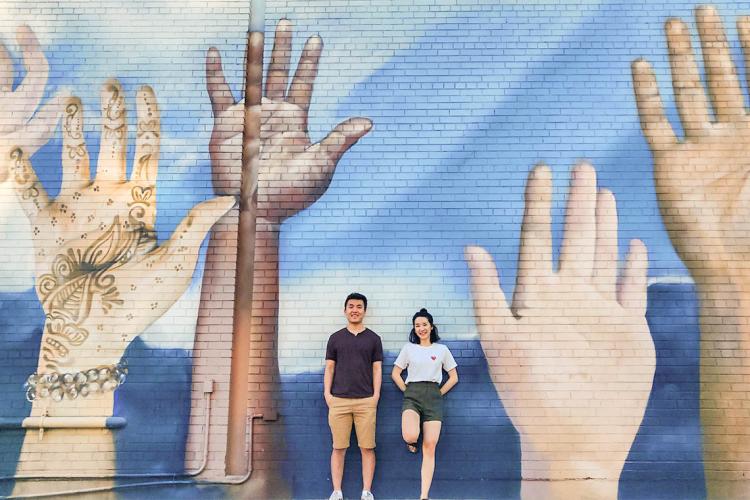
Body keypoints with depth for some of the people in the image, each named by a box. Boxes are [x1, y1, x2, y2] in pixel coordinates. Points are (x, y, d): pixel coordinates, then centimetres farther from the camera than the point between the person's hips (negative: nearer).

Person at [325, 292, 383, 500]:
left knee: (367, 448, 1)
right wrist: (327, 393, -1)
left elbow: (377, 369, 7)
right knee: (338, 448, 3)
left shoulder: (373, 338, 9)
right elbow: (329, 368, 9)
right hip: (339, 400, 0)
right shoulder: (335, 338, 10)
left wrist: (376, 395, -3)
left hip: (366, 401, 0)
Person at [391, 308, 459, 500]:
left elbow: (454, 377, 12)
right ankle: (411, 441, 12)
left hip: (434, 397, 1)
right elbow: (395, 373, 10)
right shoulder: (409, 348, 9)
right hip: (412, 395, -1)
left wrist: (439, 393, 2)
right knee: (410, 436, -28)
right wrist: (407, 391, 0)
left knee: (429, 447, -5)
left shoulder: (442, 349, 9)